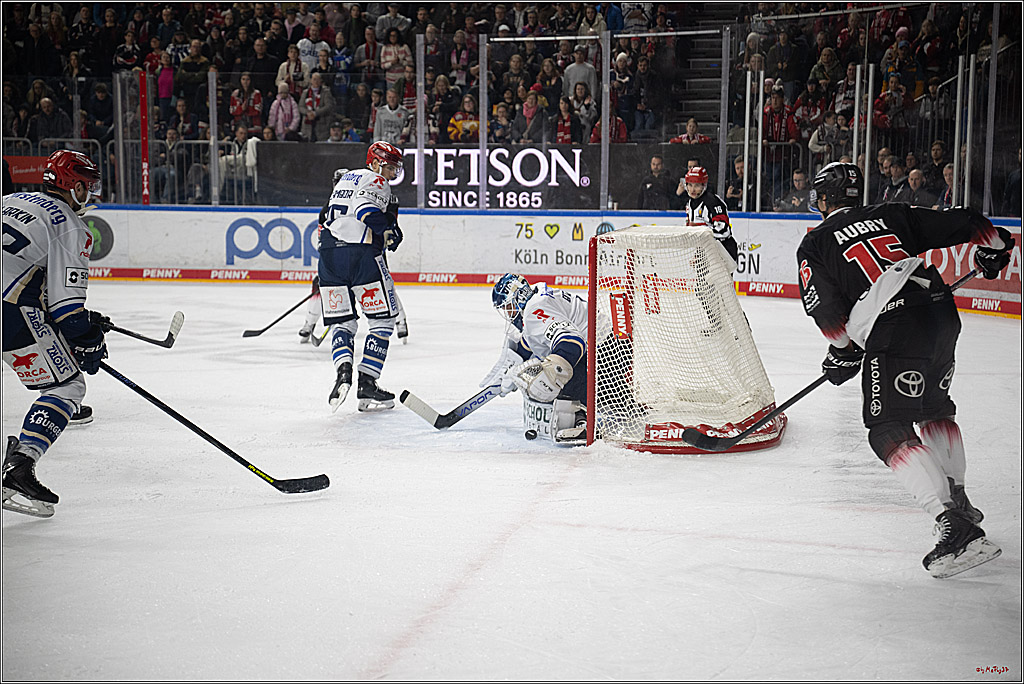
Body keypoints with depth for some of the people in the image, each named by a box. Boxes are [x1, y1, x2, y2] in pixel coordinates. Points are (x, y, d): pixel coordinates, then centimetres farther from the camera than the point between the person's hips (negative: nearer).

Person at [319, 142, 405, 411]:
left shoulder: (344, 179, 26)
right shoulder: (376, 182, 0)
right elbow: (366, 208, -20)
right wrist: (388, 231, -17)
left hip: (329, 254, 7)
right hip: (361, 254, -7)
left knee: (343, 322, 12)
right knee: (382, 320, 3)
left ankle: (343, 369, -14)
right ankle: (367, 383, -2)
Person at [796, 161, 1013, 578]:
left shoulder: (814, 245, 9)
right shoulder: (892, 215, 21)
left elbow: (826, 308, -1)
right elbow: (961, 223, 19)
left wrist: (843, 352, 14)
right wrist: (993, 248, 38)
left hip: (894, 330, -7)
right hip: (941, 311, 7)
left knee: (890, 432, -3)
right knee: (935, 407, 29)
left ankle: (956, 526, -16)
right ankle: (957, 498, 39)